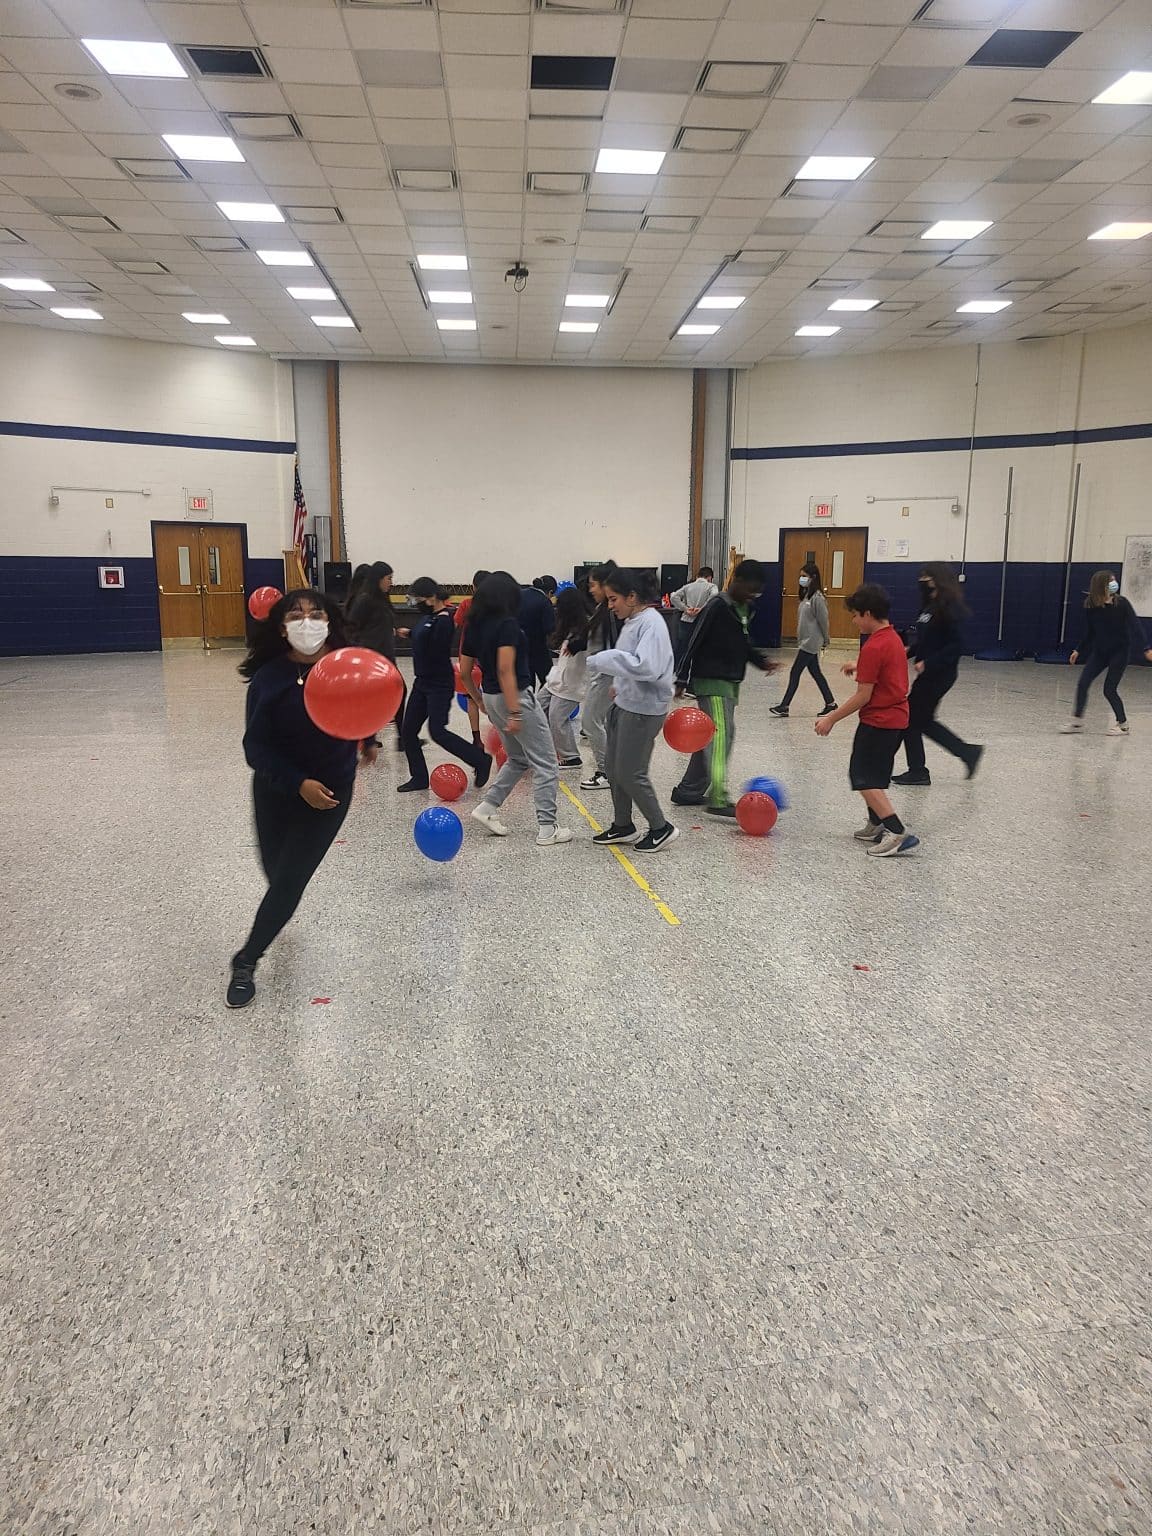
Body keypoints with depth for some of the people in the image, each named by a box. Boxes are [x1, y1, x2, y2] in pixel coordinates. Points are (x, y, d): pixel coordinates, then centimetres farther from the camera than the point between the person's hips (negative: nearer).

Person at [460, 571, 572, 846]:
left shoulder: (474, 627, 6)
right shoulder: (508, 624, -16)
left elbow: (464, 671, 10)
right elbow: (505, 670, -24)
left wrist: (480, 700, 24)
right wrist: (514, 713, -24)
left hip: (491, 697, 8)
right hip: (516, 696, -8)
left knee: (518, 759, 24)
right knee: (545, 764, 2)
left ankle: (488, 807, 16)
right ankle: (547, 829, 2)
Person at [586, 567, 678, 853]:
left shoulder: (651, 623, -18)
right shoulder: (632, 621, 10)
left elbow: (646, 666, -31)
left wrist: (604, 660, -26)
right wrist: (620, 685, 6)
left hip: (644, 710, -10)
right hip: (624, 704, 10)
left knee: (630, 774, -2)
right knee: (614, 770, 15)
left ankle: (661, 828, 13)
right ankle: (623, 826, 30)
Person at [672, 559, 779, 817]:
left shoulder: (746, 608, 11)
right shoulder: (718, 607, -15)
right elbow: (694, 642, -16)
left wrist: (761, 660, 9)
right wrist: (682, 680, -17)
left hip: (731, 681, 9)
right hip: (711, 680, -9)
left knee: (711, 737, 13)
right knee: (721, 733, -18)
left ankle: (688, 791, 23)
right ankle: (718, 800, -24)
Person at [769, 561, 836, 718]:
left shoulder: (817, 598, -16)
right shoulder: (806, 595, 10)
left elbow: (823, 621, -11)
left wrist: (825, 641, -3)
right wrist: (799, 639, 15)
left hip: (811, 643, -9)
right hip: (805, 641, 9)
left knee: (795, 673, -6)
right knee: (815, 673, 14)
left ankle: (784, 707, -2)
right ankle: (830, 702, 23)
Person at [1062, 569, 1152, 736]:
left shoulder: (1121, 603, -13)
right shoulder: (1090, 607, -4)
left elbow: (1135, 626, -14)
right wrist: (1078, 651, 12)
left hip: (1120, 651, -4)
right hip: (1099, 651, 4)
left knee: (1109, 689, -5)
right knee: (1083, 684, -5)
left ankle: (1123, 724, 12)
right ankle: (1077, 720, 9)